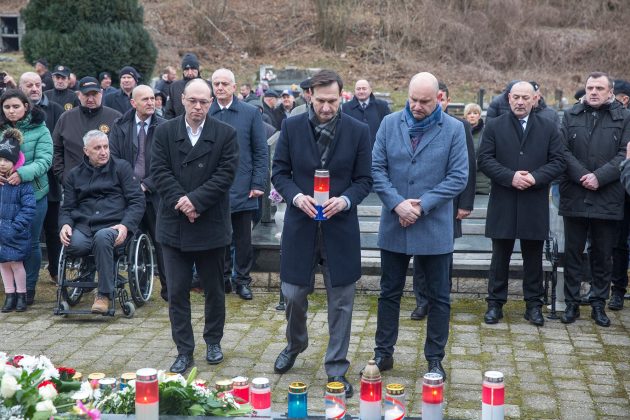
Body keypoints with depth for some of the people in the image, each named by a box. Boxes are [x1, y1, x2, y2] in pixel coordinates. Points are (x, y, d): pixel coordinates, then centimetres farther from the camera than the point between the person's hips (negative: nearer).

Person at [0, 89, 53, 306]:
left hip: (34, 193, -3)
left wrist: (22, 173, -29)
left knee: (31, 243, 6)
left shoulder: (40, 130, -4)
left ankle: (29, 288, 20)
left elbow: (44, 160, -13)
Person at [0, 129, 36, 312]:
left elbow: (29, 208, -15)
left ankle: (21, 295, 19)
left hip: (15, 234, -5)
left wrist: (15, 227, -19)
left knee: (16, 262, 2)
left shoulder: (22, 182, -13)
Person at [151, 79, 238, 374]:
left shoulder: (226, 134, -1)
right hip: (174, 225, 1)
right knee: (177, 291, 3)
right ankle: (184, 351, 11)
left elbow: (226, 174, -9)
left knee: (214, 289, 12)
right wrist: (180, 201, -16)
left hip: (211, 225, -1)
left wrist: (196, 200, -17)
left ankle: (213, 341, 31)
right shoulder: (164, 132, 4)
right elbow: (159, 171, -3)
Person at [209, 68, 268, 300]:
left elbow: (261, 152, 2)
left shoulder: (251, 113, 2)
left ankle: (242, 280, 19)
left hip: (242, 190, -1)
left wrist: (258, 184, -5)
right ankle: (223, 278, 21)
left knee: (243, 239, 7)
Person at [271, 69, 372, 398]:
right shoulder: (291, 127, -1)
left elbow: (364, 179, 1)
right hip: (300, 225, 1)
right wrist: (296, 196, -16)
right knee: (293, 294, 11)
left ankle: (336, 368, 20)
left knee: (341, 302, 6)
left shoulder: (358, 131, -3)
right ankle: (295, 345, 41)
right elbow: (279, 172, 3)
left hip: (340, 226, -1)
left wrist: (345, 200, -18)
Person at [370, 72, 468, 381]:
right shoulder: (390, 123, 2)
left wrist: (422, 205, -15)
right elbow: (377, 168, -1)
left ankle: (435, 359, 22)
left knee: (439, 297, 8)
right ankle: (383, 354, 26)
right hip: (394, 225, 2)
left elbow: (458, 177, -8)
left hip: (435, 228, -2)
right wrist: (396, 203, -14)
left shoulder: (453, 129, -4)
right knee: (389, 293, 13)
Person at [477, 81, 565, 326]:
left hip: (535, 205, 1)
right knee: (500, 257, 7)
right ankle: (495, 303, 17)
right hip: (503, 204, -1)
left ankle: (534, 304, 20)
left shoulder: (548, 128, 6)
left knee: (533, 258, 9)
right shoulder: (494, 127, 3)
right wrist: (510, 177, -17)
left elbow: (558, 162, 0)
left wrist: (535, 177, -15)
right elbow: (485, 160, -5)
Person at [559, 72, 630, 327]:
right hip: (574, 197, 1)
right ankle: (572, 303, 16)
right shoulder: (571, 116, 7)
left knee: (603, 255, 8)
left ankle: (598, 304, 20)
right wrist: (582, 176, -15)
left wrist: (599, 176, -15)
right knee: (572, 253, 7)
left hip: (608, 199, -1)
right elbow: (563, 152, -2)